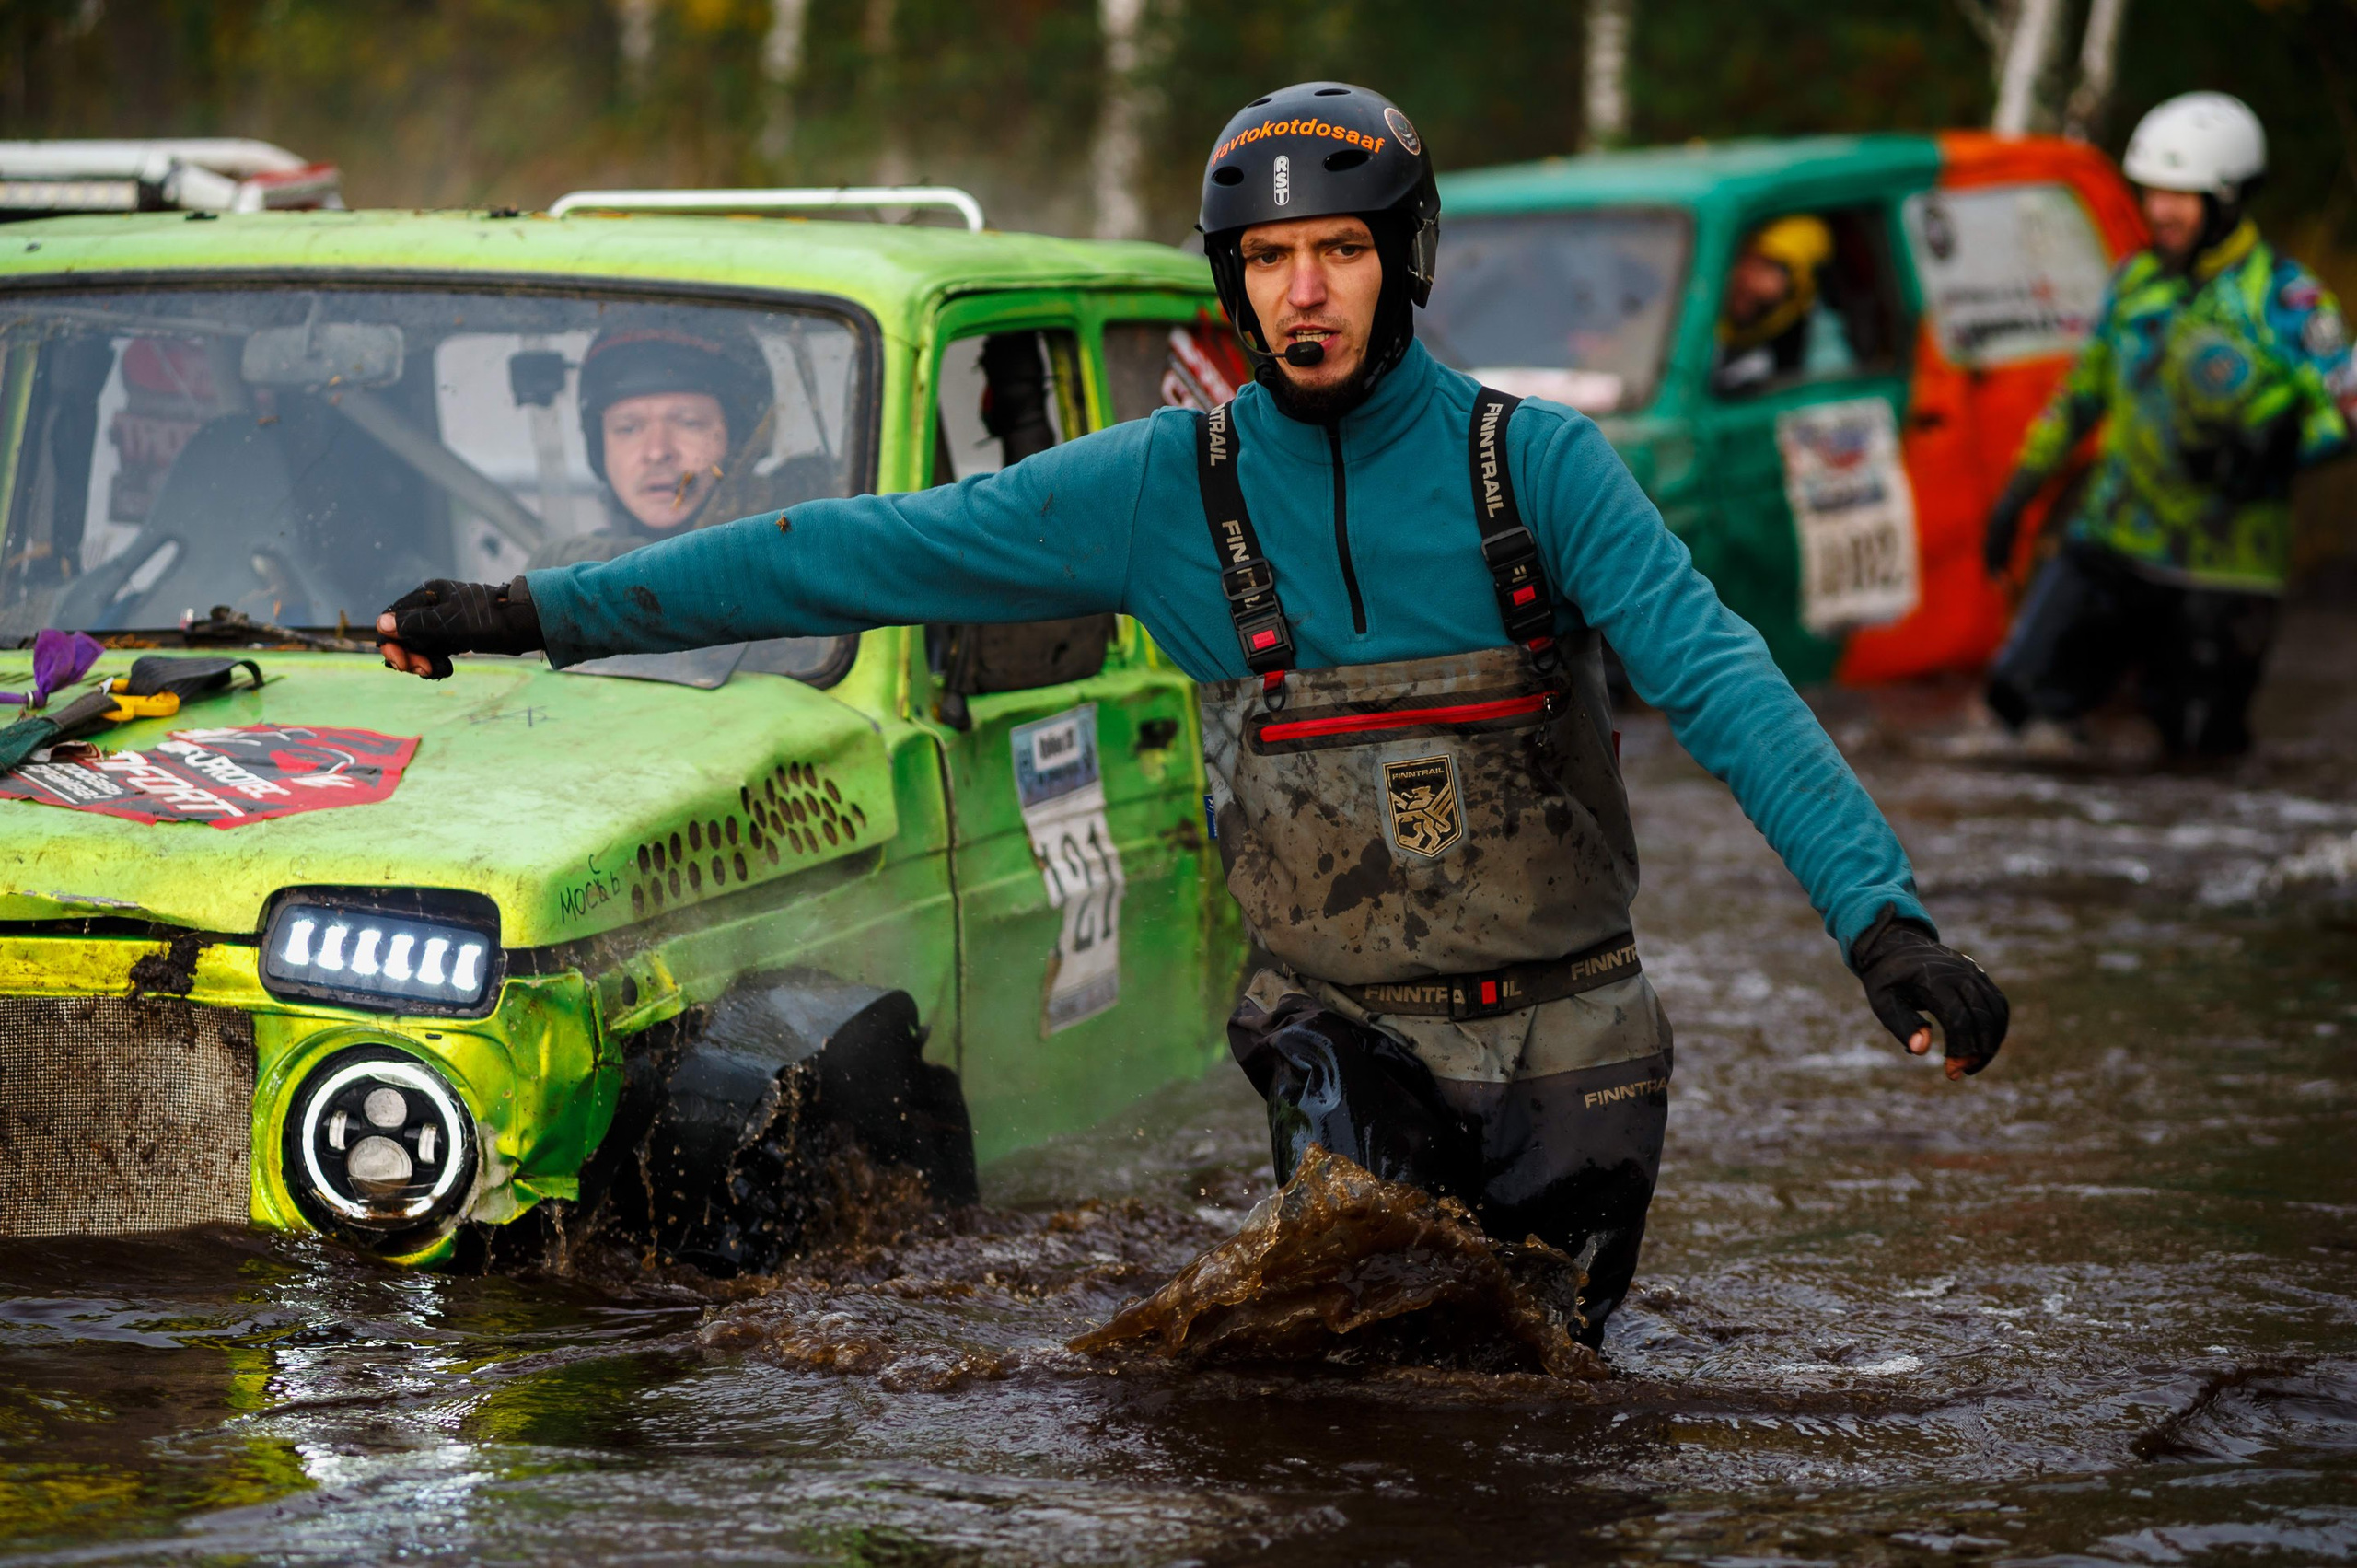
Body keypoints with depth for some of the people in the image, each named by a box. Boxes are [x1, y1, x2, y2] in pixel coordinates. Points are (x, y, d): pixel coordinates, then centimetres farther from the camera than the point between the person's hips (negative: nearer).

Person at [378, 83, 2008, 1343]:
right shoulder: (1167, 489, -4)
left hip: (1566, 1036, 0)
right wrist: (538, 613, -3)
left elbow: (1719, 679, -18)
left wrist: (1883, 916, -31)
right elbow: (859, 553, -2)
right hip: (1347, 1025, 0)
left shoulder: (1535, 462, -9)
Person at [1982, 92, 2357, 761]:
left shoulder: (2279, 295, -8)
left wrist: (2273, 452, -30)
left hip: (2218, 570, -5)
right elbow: (2082, 390, 21)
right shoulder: (2136, 281, 11)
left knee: (2199, 748, 0)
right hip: (2114, 541, 5)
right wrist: (2021, 488, 19)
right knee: (2021, 691, -7)